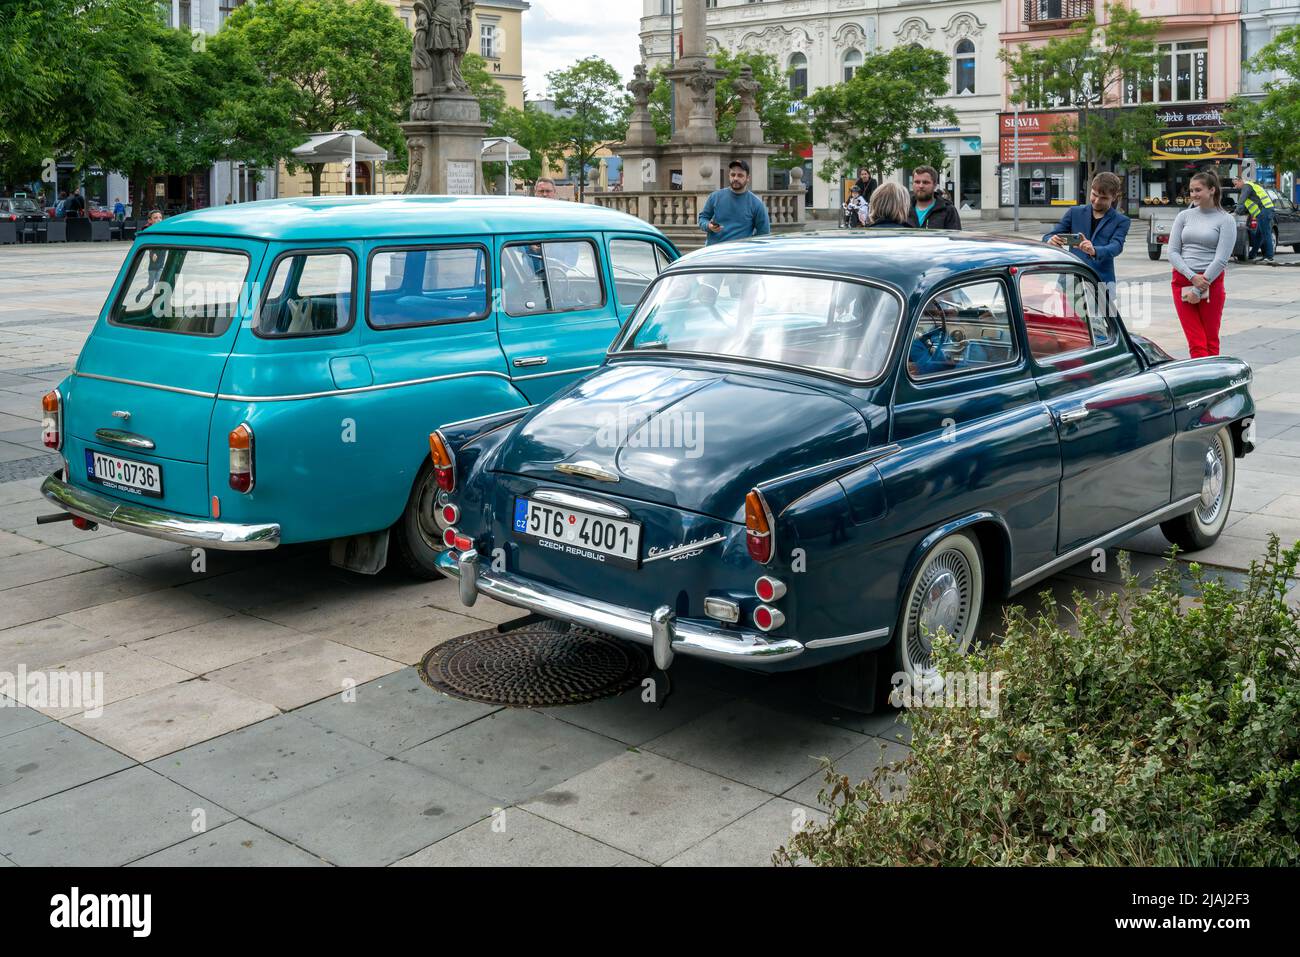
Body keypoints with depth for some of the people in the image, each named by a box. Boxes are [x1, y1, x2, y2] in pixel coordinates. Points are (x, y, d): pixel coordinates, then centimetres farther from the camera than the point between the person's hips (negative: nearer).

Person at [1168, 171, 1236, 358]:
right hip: (1182, 281, 2)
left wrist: (1198, 289, -13)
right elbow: (1172, 252, 3)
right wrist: (1193, 277, -11)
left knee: (1211, 341, 5)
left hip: (1211, 282, -2)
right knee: (1196, 343, -3)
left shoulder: (1225, 220, 0)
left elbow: (1221, 259, -7)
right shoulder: (1184, 216, 9)